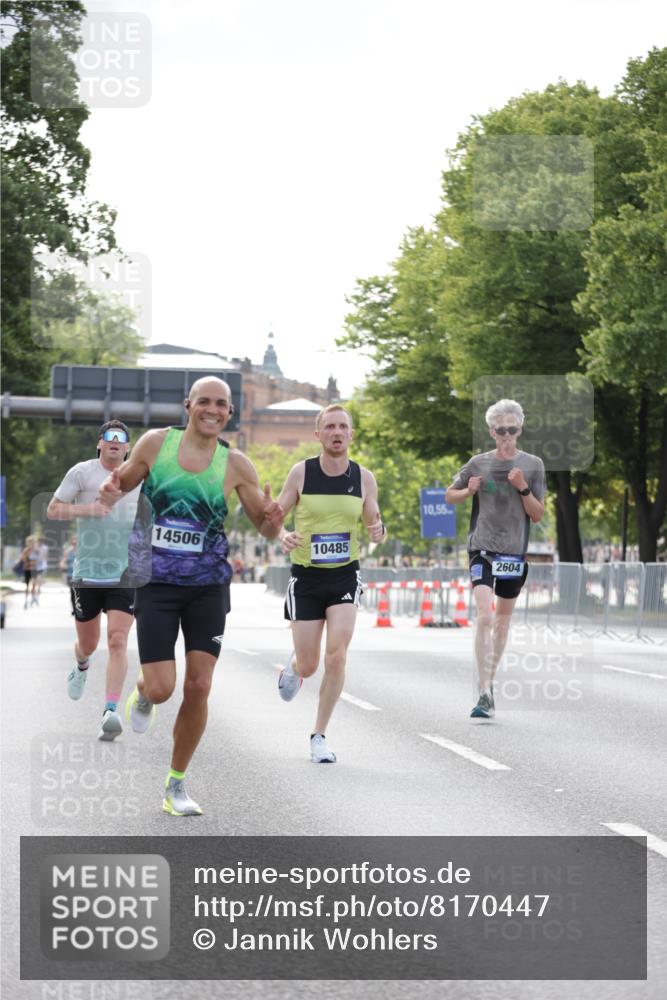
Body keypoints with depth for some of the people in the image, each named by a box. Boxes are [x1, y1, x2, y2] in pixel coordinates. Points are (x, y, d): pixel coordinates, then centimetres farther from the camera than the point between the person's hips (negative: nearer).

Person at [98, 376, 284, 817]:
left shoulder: (235, 464, -2)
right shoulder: (155, 442, -3)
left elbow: (266, 529, 4)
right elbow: (123, 483, 12)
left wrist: (273, 521, -20)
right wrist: (110, 494, -12)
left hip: (208, 586, 1)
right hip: (156, 583, -1)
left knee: (198, 687, -3)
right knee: (161, 688, -9)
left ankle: (176, 784, 14)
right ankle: (142, 694, 31)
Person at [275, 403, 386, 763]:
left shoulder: (364, 478, -2)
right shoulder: (301, 472, -7)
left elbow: (373, 522, 10)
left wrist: (379, 531, -15)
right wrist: (283, 537, -23)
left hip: (344, 576, 1)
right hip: (306, 576, -1)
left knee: (336, 656, -14)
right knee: (309, 666, 2)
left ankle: (319, 735, 2)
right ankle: (294, 665, 43)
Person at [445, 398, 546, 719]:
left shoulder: (533, 465, 3)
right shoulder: (478, 463, 2)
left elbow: (538, 515, 2)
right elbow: (449, 495, 15)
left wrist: (522, 487, -13)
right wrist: (469, 491, -6)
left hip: (515, 551, 2)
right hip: (482, 549, -2)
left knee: (502, 620, 14)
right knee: (484, 617, -17)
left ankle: (489, 680, 33)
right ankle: (485, 694, -20)